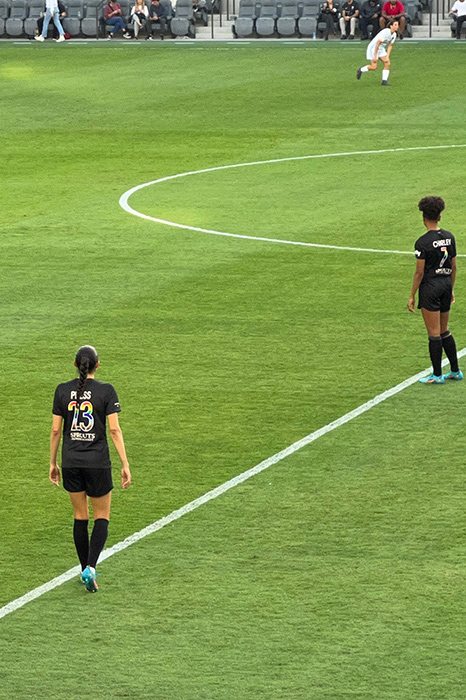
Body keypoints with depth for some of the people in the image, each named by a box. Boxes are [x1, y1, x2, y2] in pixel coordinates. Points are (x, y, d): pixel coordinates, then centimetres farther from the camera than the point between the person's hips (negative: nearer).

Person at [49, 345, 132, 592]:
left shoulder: (62, 390, 0)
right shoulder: (106, 391, -8)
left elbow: (56, 430, 3)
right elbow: (114, 429, -10)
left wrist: (53, 463, 13)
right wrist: (125, 465, -6)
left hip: (71, 462, 3)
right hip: (97, 462, -3)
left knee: (80, 517, 15)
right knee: (102, 517, 8)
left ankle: (85, 570, 20)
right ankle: (91, 567, -10)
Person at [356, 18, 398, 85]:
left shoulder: (394, 34, -1)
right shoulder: (385, 32, -27)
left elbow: (390, 46, 5)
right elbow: (378, 43, -27)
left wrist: (387, 56, -5)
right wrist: (375, 56, -26)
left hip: (381, 49, 8)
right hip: (373, 48, -8)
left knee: (387, 64, -6)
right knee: (374, 67, -10)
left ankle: (384, 81, -1)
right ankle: (360, 70, 15)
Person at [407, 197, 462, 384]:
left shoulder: (423, 242, -15)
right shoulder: (449, 237, 4)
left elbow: (420, 272, -14)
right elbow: (453, 267, 10)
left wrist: (412, 296, -7)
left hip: (430, 286, -7)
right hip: (446, 284, 7)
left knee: (434, 334, 0)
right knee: (444, 332, 18)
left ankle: (437, 375, 6)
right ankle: (455, 371, 21)